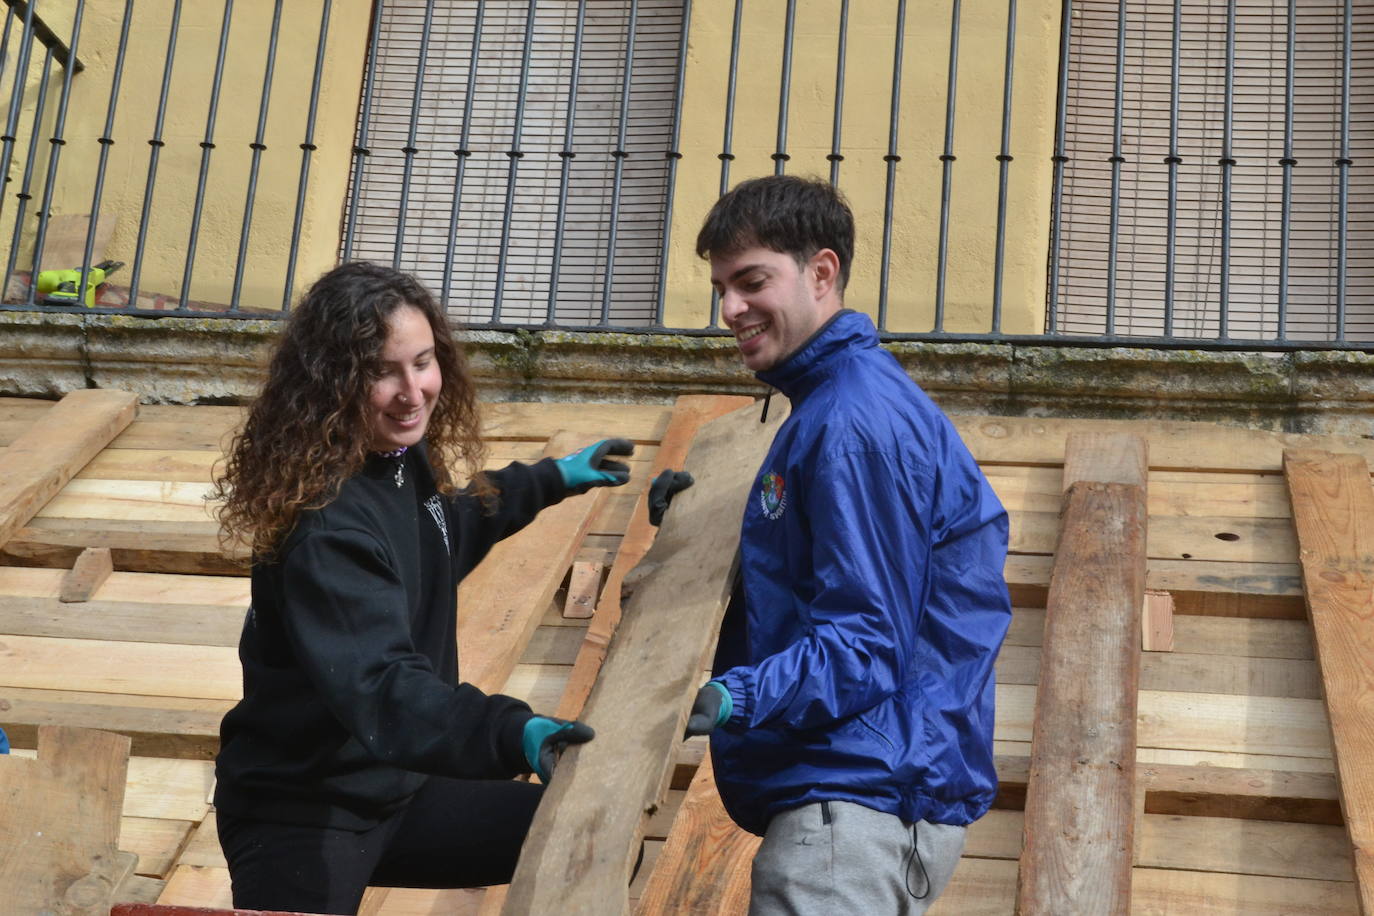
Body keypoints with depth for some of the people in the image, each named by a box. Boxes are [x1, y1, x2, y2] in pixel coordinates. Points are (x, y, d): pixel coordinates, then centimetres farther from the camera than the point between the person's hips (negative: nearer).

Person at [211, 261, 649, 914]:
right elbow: (380, 687, -40)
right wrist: (515, 734, -55)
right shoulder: (324, 524, -28)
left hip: (397, 788, 8)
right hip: (300, 818, -8)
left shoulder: (405, 461, -2)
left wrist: (552, 480, 28)